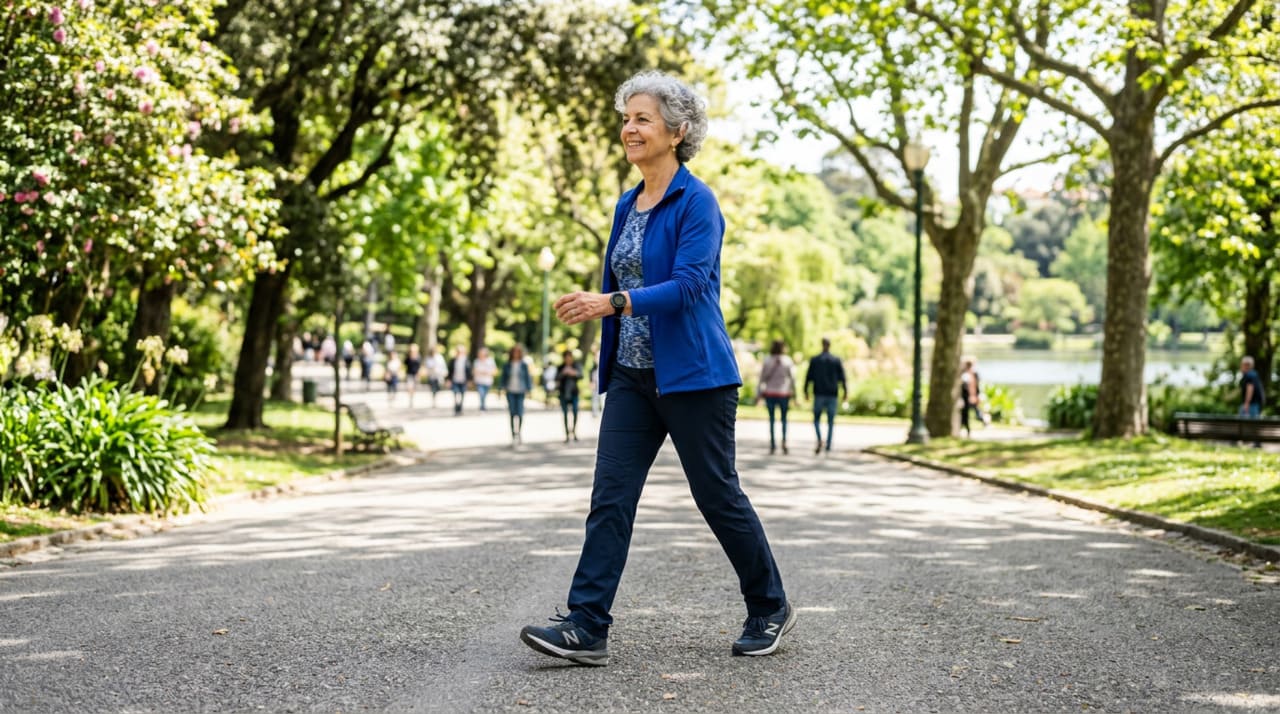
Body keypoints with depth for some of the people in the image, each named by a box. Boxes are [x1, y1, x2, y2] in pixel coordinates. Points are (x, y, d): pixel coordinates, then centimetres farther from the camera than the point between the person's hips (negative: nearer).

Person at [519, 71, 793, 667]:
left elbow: (687, 284, -23)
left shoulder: (697, 203, -12)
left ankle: (770, 609, 23)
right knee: (610, 496, -2)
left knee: (718, 495, 4)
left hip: (692, 375, -7)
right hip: (632, 374, 7)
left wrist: (611, 303, -32)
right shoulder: (628, 205, 13)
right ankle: (586, 627, -3)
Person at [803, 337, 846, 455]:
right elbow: (842, 378, -3)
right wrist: (845, 392, 4)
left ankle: (820, 440, -16)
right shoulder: (836, 360, 0)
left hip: (819, 394, -1)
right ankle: (828, 446, 5)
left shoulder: (814, 360, -1)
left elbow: (809, 377, -1)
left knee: (817, 419, 10)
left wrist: (806, 391, 8)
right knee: (831, 421, 10)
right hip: (832, 395, 1)